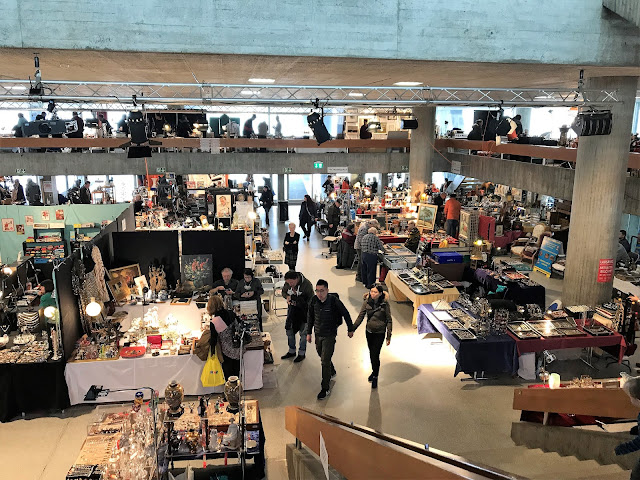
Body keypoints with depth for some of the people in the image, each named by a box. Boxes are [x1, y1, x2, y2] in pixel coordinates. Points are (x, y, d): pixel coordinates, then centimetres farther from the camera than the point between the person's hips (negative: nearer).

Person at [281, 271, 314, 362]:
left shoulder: (306, 285, -23)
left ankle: (302, 353, 21)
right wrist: (287, 296, -12)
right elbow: (283, 292, 11)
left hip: (303, 310, -5)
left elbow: (311, 300, -16)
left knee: (303, 332, 4)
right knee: (289, 329, 11)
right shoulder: (287, 284, -8)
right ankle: (292, 351, 29)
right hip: (292, 309, 5)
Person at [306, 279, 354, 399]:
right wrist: (309, 332, 10)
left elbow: (346, 314, -6)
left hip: (330, 335, -5)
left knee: (325, 361, -7)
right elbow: (310, 317, 8)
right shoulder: (314, 301, -8)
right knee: (322, 356, 22)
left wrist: (350, 329, 3)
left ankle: (325, 389, 4)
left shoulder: (334, 301, -20)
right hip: (318, 334, 5)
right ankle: (332, 372, 50)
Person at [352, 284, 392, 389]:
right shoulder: (367, 302, -7)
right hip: (369, 331, 4)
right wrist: (353, 329, -6)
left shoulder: (384, 304, -16)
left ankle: (375, 377, 15)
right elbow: (361, 316, -1)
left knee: (375, 355, -4)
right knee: (371, 354, 17)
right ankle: (374, 371, 40)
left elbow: (389, 320, -8)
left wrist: (388, 336, -8)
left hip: (380, 333, -4)